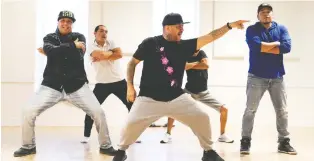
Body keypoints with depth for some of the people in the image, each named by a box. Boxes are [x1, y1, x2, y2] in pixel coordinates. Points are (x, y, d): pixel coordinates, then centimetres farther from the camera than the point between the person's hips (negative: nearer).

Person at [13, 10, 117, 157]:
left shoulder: (79, 37, 6)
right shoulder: (49, 38, 7)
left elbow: (78, 56, -13)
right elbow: (50, 51, -18)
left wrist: (57, 51, -12)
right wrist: (73, 46, -17)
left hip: (76, 85, 0)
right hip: (52, 85, 1)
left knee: (98, 113, -11)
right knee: (28, 112, -12)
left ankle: (105, 146, 9)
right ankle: (28, 146, 11)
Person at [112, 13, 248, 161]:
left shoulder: (185, 45, 3)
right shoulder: (150, 43, -5)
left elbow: (210, 37, -3)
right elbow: (132, 63, 2)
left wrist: (230, 25, -11)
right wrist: (130, 86, -5)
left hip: (177, 98, 3)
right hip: (150, 98, -3)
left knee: (202, 117, -4)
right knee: (132, 123, -16)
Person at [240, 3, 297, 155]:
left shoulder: (281, 28, 6)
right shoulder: (252, 29, -1)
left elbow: (287, 47, -10)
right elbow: (256, 46, -20)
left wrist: (265, 47, -12)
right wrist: (276, 43, -9)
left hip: (277, 77, 3)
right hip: (257, 77, -3)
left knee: (282, 111, 8)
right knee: (250, 110, -1)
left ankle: (284, 142, 20)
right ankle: (245, 141, 9)